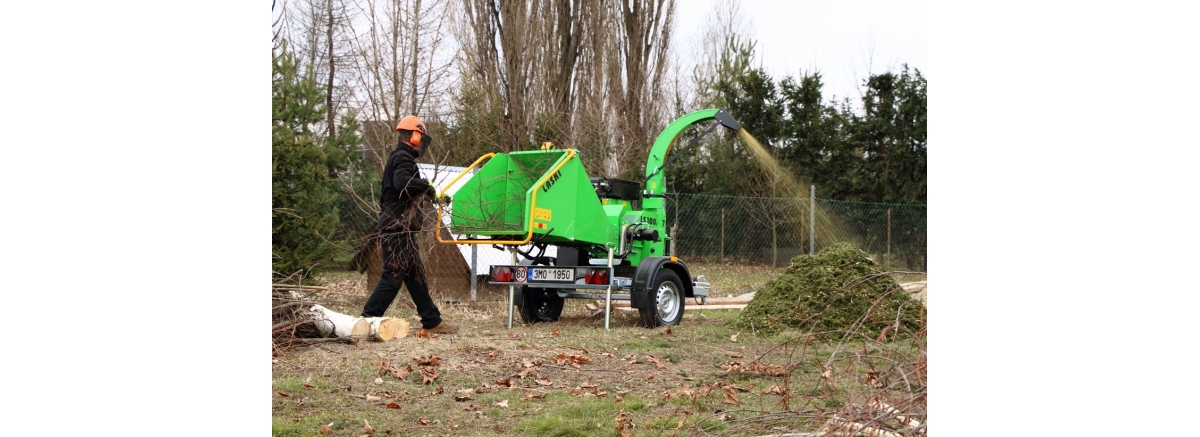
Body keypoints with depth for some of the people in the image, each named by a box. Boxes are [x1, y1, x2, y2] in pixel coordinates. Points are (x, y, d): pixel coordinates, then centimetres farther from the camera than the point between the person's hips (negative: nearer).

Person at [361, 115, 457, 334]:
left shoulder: (399, 157, 20)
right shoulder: (403, 157, -12)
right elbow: (402, 182, -32)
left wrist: (426, 195, 14)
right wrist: (426, 185, -18)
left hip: (400, 230, 11)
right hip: (396, 230, -11)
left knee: (415, 275, 12)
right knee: (393, 276, -9)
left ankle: (432, 321, 17)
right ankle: (367, 320, -7)